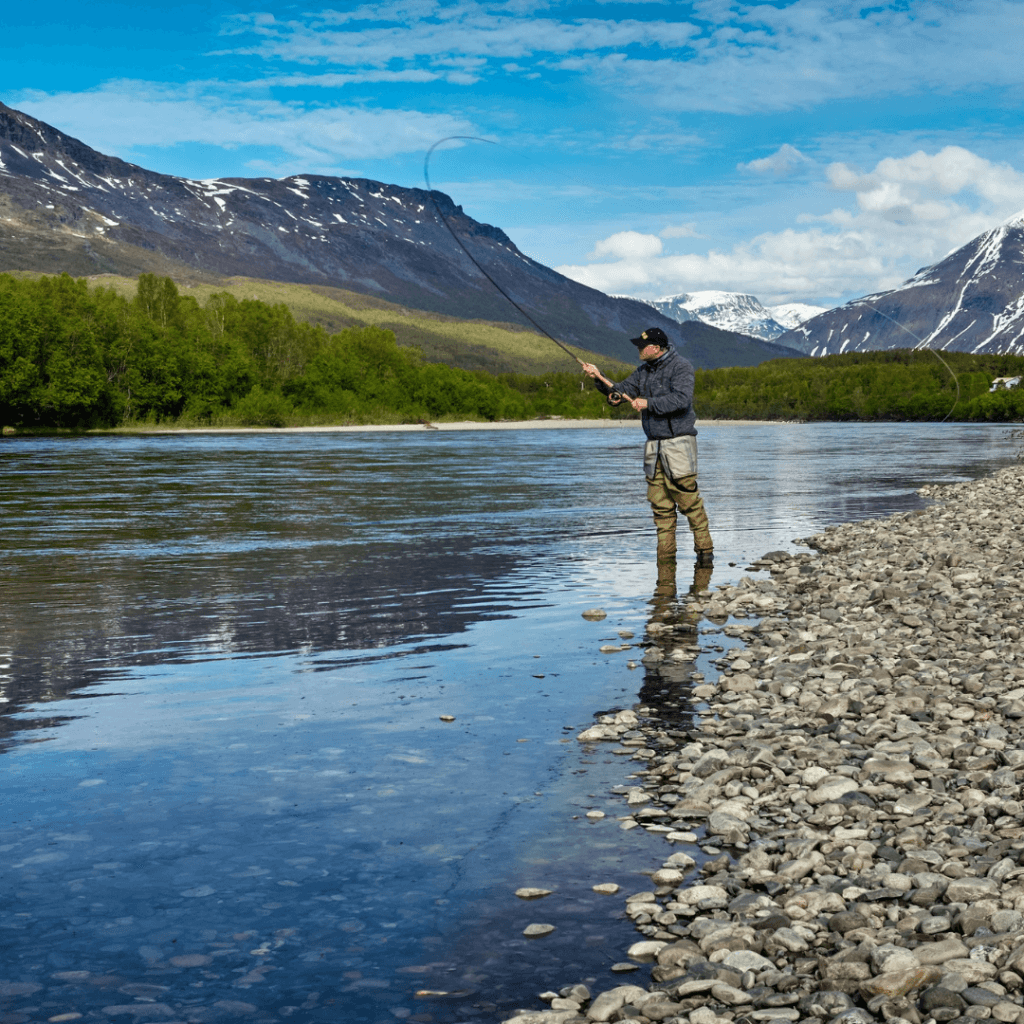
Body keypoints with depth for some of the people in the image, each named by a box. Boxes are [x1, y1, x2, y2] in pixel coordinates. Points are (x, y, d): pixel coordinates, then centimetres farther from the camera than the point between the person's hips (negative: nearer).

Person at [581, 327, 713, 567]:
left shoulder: (681, 367, -8)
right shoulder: (643, 370, 14)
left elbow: (681, 399, -22)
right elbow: (621, 392, 13)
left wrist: (648, 403, -21)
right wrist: (600, 378, -3)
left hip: (678, 442, -7)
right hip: (653, 446, 7)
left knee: (689, 500, -9)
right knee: (660, 505, 6)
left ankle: (705, 551, 0)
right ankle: (666, 555, 10)